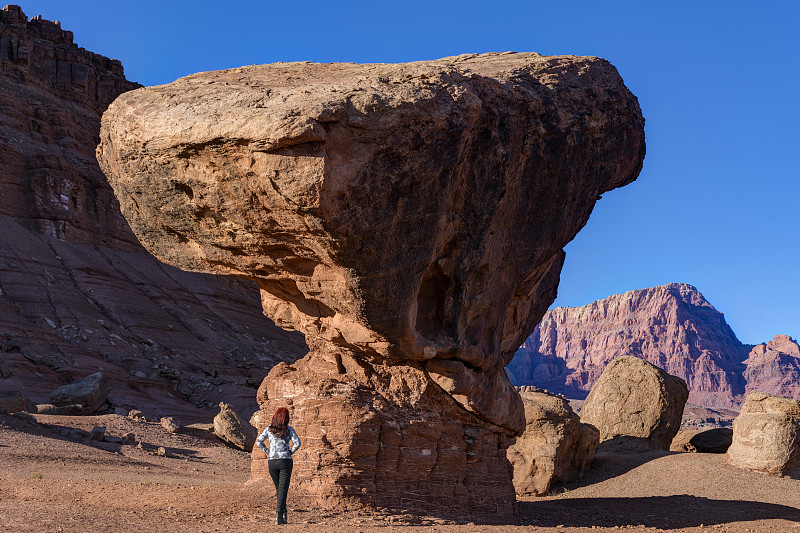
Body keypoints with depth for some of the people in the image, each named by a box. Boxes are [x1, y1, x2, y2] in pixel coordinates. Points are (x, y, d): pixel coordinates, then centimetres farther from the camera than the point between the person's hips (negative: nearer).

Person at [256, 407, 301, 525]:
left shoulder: (269, 429, 3)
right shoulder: (289, 429, -3)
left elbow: (258, 442, 0)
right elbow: (297, 443, -12)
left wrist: (267, 452, 7)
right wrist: (290, 452, 2)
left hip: (272, 462, 3)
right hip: (285, 461, -3)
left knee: (278, 488, 19)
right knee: (283, 489, -3)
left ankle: (283, 512, 18)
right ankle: (280, 516, -11)